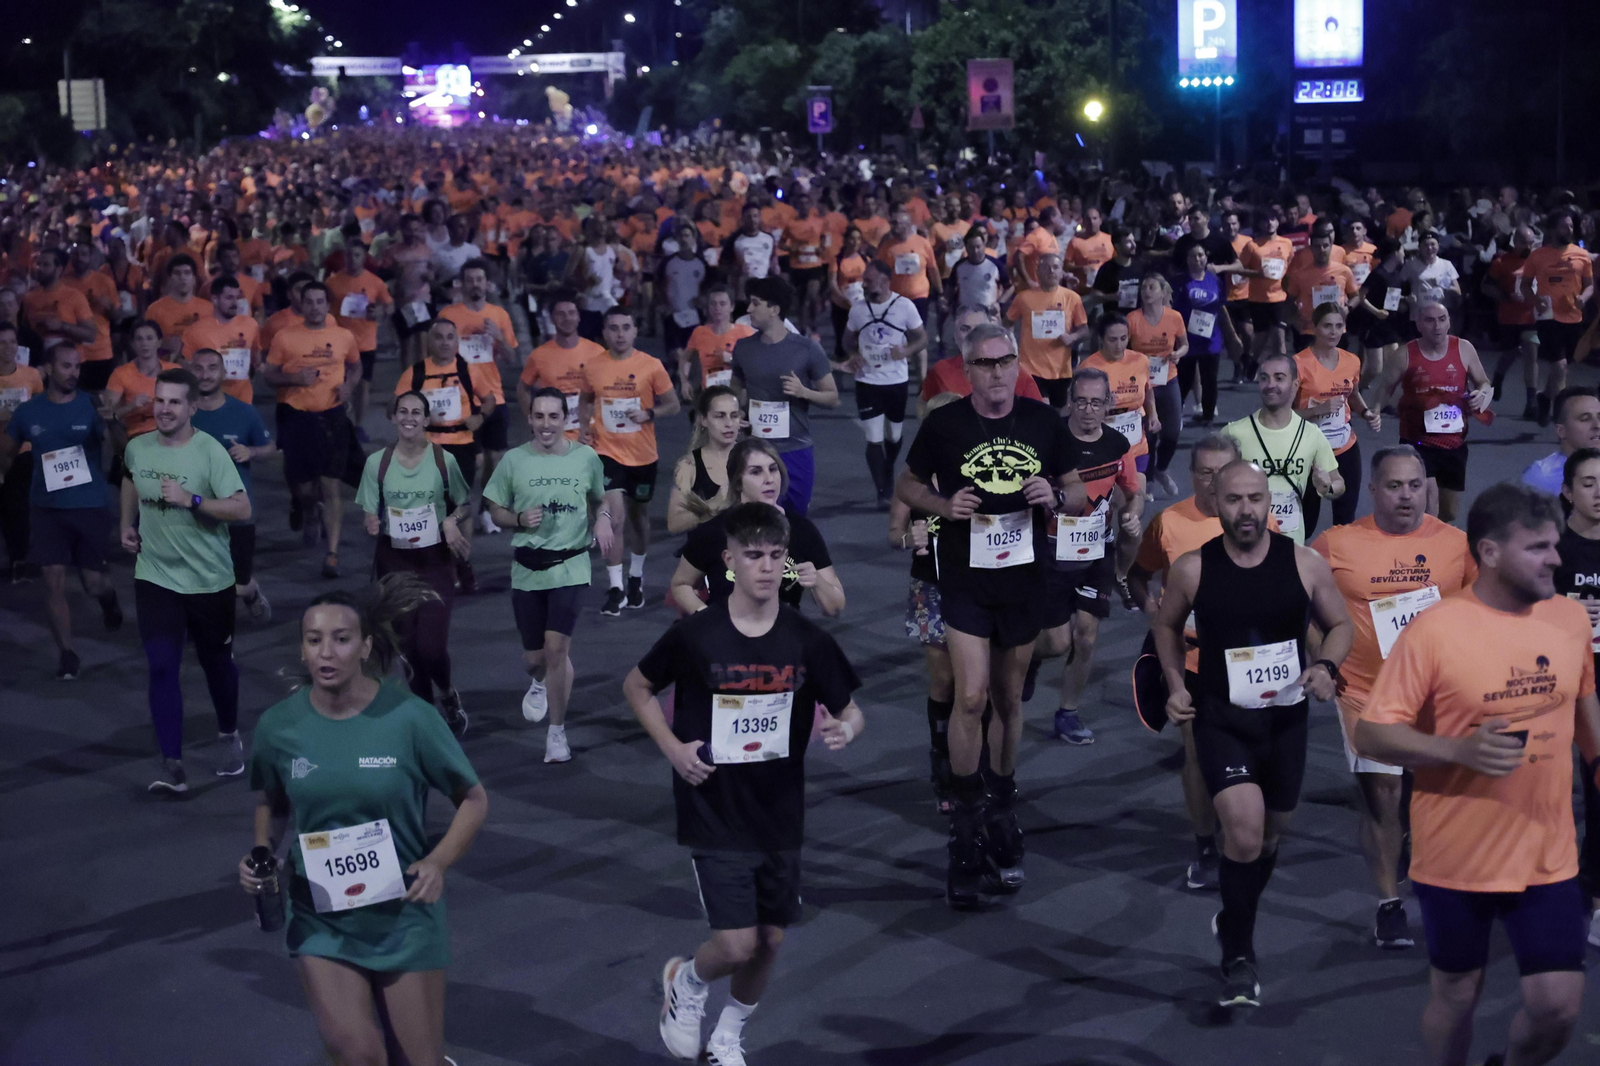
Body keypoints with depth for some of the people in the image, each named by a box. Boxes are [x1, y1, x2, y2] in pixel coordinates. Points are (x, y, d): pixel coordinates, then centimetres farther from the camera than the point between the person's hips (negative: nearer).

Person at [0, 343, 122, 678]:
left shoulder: (91, 405, -7)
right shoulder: (27, 412, 0)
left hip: (91, 506, -1)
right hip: (46, 508, 1)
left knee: (92, 582, 7)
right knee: (54, 581, -4)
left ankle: (109, 600, 44)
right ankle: (66, 652, 8)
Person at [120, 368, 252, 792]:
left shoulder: (210, 451, -16)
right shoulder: (137, 448, -1)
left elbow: (242, 509, -22)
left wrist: (191, 500, -30)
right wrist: (127, 525, 14)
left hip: (210, 580, -3)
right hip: (155, 577, 3)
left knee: (216, 662, 15)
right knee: (162, 668, -7)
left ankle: (229, 736, 41)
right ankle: (172, 765, -6)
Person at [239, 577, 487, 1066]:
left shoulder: (409, 717, -16)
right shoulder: (278, 725, -8)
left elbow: (474, 799, -4)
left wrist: (438, 861, -19)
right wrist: (261, 854, -8)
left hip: (403, 912, -1)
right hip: (321, 916, 1)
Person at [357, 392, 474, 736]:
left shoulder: (444, 460, -5)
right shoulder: (377, 463, -2)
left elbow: (465, 505, 7)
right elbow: (369, 515, 2)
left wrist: (452, 520, -14)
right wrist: (371, 524, -21)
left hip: (435, 560, -2)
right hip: (393, 560, 2)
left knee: (431, 646, -11)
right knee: (407, 645, 6)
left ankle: (448, 696, 20)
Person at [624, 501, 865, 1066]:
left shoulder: (807, 640, -6)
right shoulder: (694, 636, -12)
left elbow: (850, 710, 2)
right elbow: (637, 686, 4)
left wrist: (846, 728, -21)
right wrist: (673, 747, -8)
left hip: (780, 817, 3)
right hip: (715, 816, -3)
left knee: (769, 940, 13)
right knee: (736, 945, -9)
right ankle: (686, 982, 26)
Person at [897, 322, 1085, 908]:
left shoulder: (1043, 421, 1)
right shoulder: (944, 424, -5)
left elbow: (1078, 491, 10)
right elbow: (906, 486, 7)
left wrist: (1056, 496, -13)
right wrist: (944, 505, -13)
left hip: (1026, 580, 3)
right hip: (965, 580, -2)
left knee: (1009, 699, 13)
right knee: (971, 696, -14)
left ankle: (1001, 810, 31)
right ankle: (965, 824, 0)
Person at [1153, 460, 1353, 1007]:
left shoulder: (1305, 564, -8)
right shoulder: (1192, 569, -9)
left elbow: (1339, 625, 6)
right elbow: (1167, 625, 9)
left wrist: (1326, 666, -13)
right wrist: (1176, 684, -2)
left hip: (1286, 718, 3)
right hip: (1220, 719, -3)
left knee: (1271, 830, 19)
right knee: (1245, 831, -20)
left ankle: (1234, 922, 48)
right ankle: (1238, 959, -3)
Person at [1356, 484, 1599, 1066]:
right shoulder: (1433, 631, -16)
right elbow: (1371, 734, -16)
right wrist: (1462, 750, -28)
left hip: (1547, 856, 3)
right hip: (1457, 857, -3)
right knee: (1455, 994, 12)